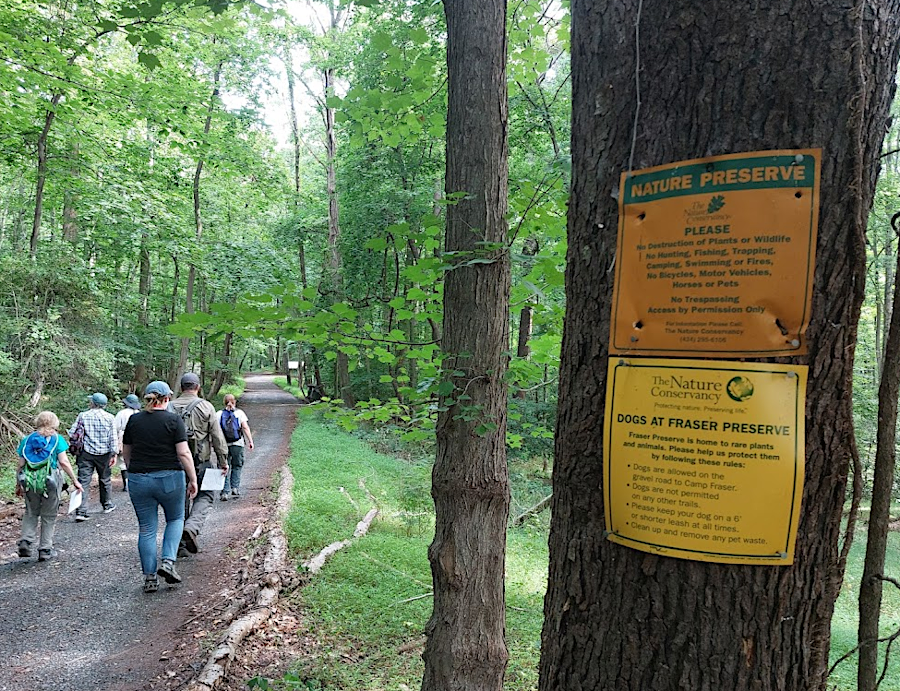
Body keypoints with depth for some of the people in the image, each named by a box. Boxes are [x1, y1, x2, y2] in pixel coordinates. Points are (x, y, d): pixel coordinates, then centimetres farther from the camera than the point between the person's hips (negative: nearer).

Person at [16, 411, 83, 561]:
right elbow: (64, 462, -10)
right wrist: (75, 481, -4)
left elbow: (20, 465, 4)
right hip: (51, 481, -2)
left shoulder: (27, 440, 5)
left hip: (29, 482, 2)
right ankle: (45, 550, 16)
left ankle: (26, 541, 6)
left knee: (31, 513, 22)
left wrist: (18, 485, 15)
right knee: (49, 516, 11)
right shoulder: (56, 439, -4)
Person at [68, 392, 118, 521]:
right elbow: (113, 438, -4)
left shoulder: (82, 416, -3)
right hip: (104, 453, 1)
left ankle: (81, 511, -9)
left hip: (86, 453, -1)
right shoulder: (110, 417, -1)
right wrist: (114, 454, -1)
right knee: (105, 479, 18)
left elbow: (71, 433, -2)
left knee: (83, 481, -1)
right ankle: (107, 505, 33)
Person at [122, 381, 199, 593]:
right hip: (169, 479, -3)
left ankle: (150, 577, 10)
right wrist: (193, 480, -4)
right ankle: (168, 561, 2)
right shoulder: (173, 420, -7)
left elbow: (125, 452, 11)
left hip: (138, 480, 3)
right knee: (175, 519, 18)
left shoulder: (133, 420, 5)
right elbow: (183, 453, -11)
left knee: (146, 528, 9)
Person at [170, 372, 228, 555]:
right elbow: (217, 436, -5)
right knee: (205, 496, 9)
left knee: (181, 500, 12)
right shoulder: (205, 406, -4)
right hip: (200, 462, -3)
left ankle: (182, 545, 17)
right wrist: (223, 461, 1)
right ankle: (192, 527, -16)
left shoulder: (170, 407, 4)